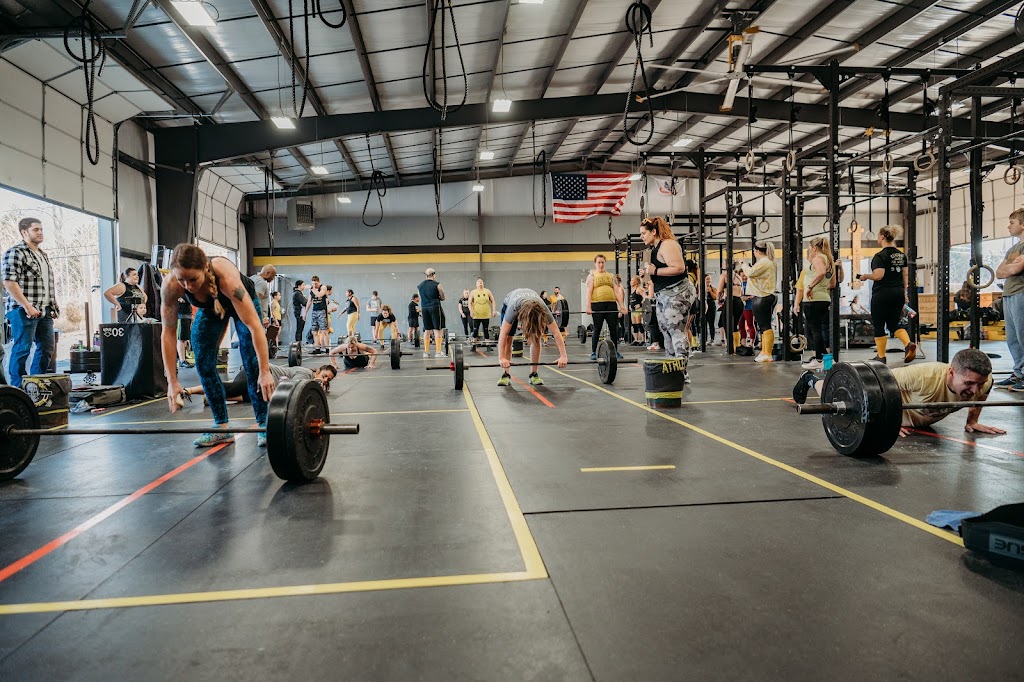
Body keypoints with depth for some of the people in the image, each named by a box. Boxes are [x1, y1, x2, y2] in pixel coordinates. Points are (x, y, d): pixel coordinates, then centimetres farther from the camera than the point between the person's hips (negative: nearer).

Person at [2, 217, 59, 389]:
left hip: (44, 311, 8)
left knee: (46, 348, 9)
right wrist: (27, 306, -19)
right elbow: (9, 282, -15)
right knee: (22, 349, -5)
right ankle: (17, 389, 3)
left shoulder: (43, 255, 19)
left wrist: (54, 306, 14)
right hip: (24, 311, -8)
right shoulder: (15, 252, -7)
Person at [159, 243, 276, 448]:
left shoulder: (226, 276, -44)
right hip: (209, 308, 4)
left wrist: (265, 372, -43)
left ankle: (263, 425, -1)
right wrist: (172, 381, -26)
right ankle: (221, 427, 6)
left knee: (253, 365, -12)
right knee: (204, 365, -4)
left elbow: (255, 326, -43)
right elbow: (168, 333, -25)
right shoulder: (171, 285, -33)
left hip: (243, 302, -3)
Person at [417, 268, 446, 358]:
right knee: (437, 330, -1)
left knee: (427, 330, 11)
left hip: (424, 308, 5)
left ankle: (426, 352, 11)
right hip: (435, 307, -5)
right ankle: (438, 352, -3)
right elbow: (442, 298, 0)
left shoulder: (420, 286, 10)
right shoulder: (437, 284, -5)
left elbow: (420, 299, 14)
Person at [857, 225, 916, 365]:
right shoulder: (902, 255, 10)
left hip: (882, 294, -7)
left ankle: (881, 356, 9)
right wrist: (905, 293, 17)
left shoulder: (880, 256, -13)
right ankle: (909, 344, -10)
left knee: (878, 325, 4)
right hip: (898, 293, 7)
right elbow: (905, 275, 11)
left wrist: (865, 276, -4)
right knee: (894, 324, 15)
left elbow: (878, 275, -22)